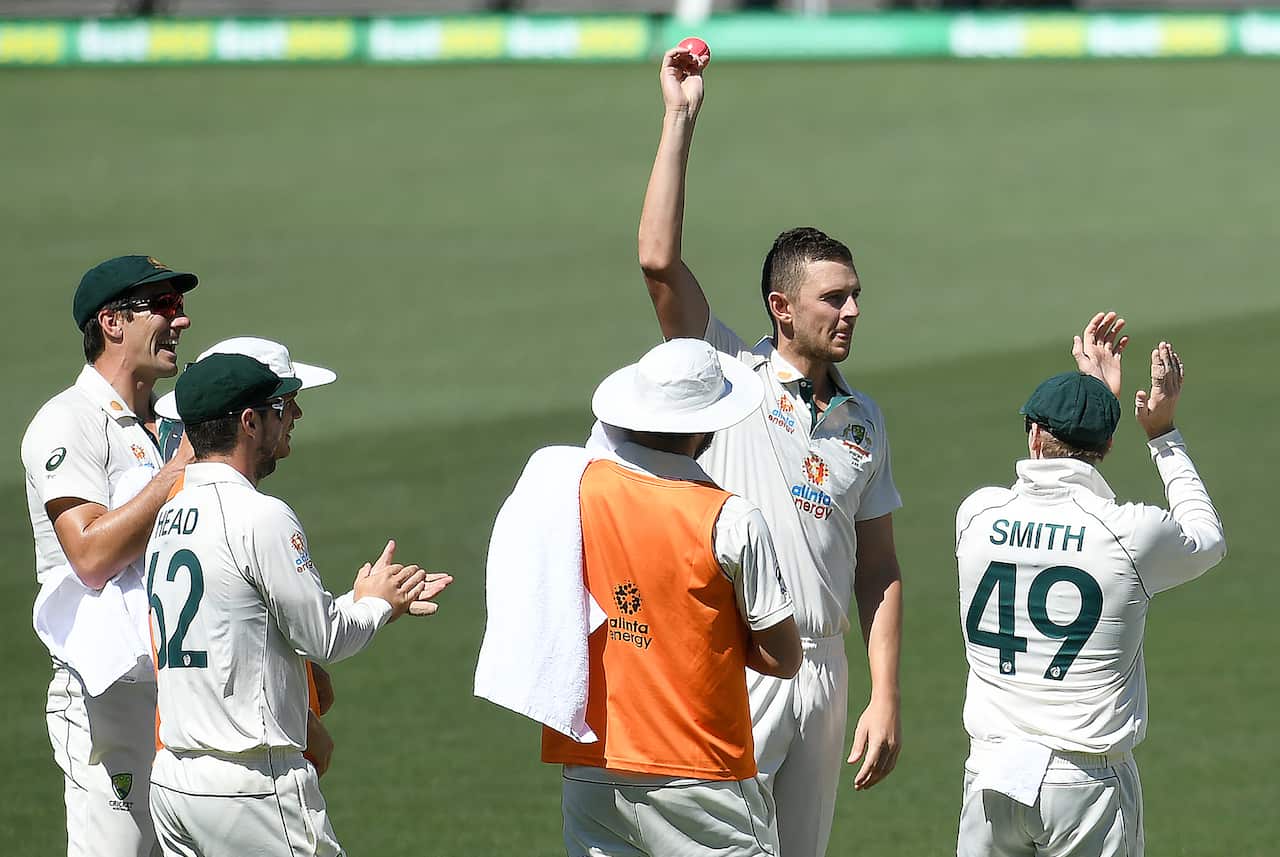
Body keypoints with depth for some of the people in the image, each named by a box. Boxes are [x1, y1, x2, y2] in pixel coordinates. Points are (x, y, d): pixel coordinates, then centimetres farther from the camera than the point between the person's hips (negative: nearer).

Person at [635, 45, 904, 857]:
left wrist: (886, 699, 5)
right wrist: (680, 120, -14)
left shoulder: (863, 418, 13)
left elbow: (879, 570, 14)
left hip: (821, 670, 5)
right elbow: (659, 262, -14)